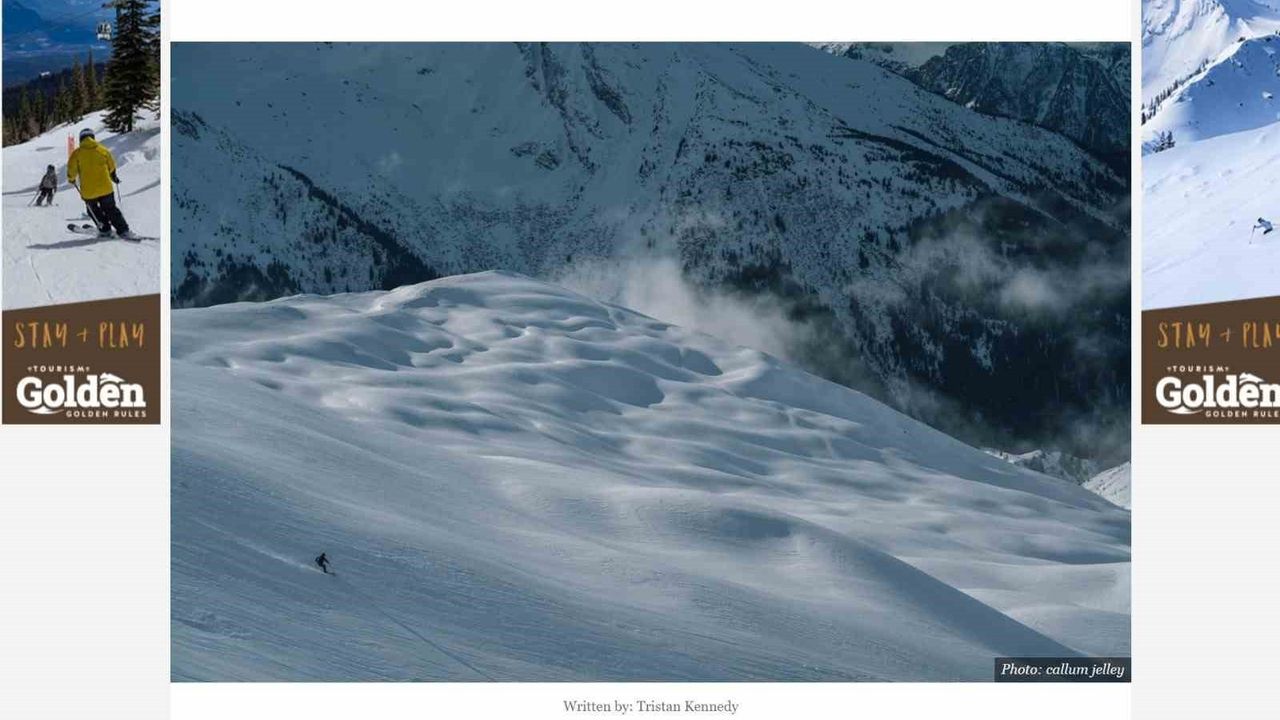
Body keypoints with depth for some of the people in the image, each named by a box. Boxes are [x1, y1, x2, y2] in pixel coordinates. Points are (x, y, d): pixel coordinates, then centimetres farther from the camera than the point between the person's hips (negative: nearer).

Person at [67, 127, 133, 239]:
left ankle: (104, 229, 17)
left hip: (88, 191, -2)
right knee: (111, 209, 11)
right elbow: (111, 166, 14)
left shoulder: (77, 153, -6)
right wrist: (114, 177, 34)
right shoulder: (103, 150, 2)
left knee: (94, 211, 21)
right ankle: (123, 231, 3)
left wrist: (71, 179, 19)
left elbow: (72, 169, -4)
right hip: (106, 188, 2)